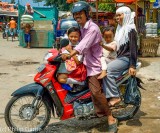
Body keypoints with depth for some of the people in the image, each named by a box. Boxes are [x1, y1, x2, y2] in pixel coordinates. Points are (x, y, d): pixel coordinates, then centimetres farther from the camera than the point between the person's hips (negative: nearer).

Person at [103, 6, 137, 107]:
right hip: (120, 57, 9)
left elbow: (133, 48, -16)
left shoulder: (130, 29, -11)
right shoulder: (120, 29, 17)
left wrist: (132, 65, -21)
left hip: (126, 58, -9)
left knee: (107, 70, -24)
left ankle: (115, 97, -18)